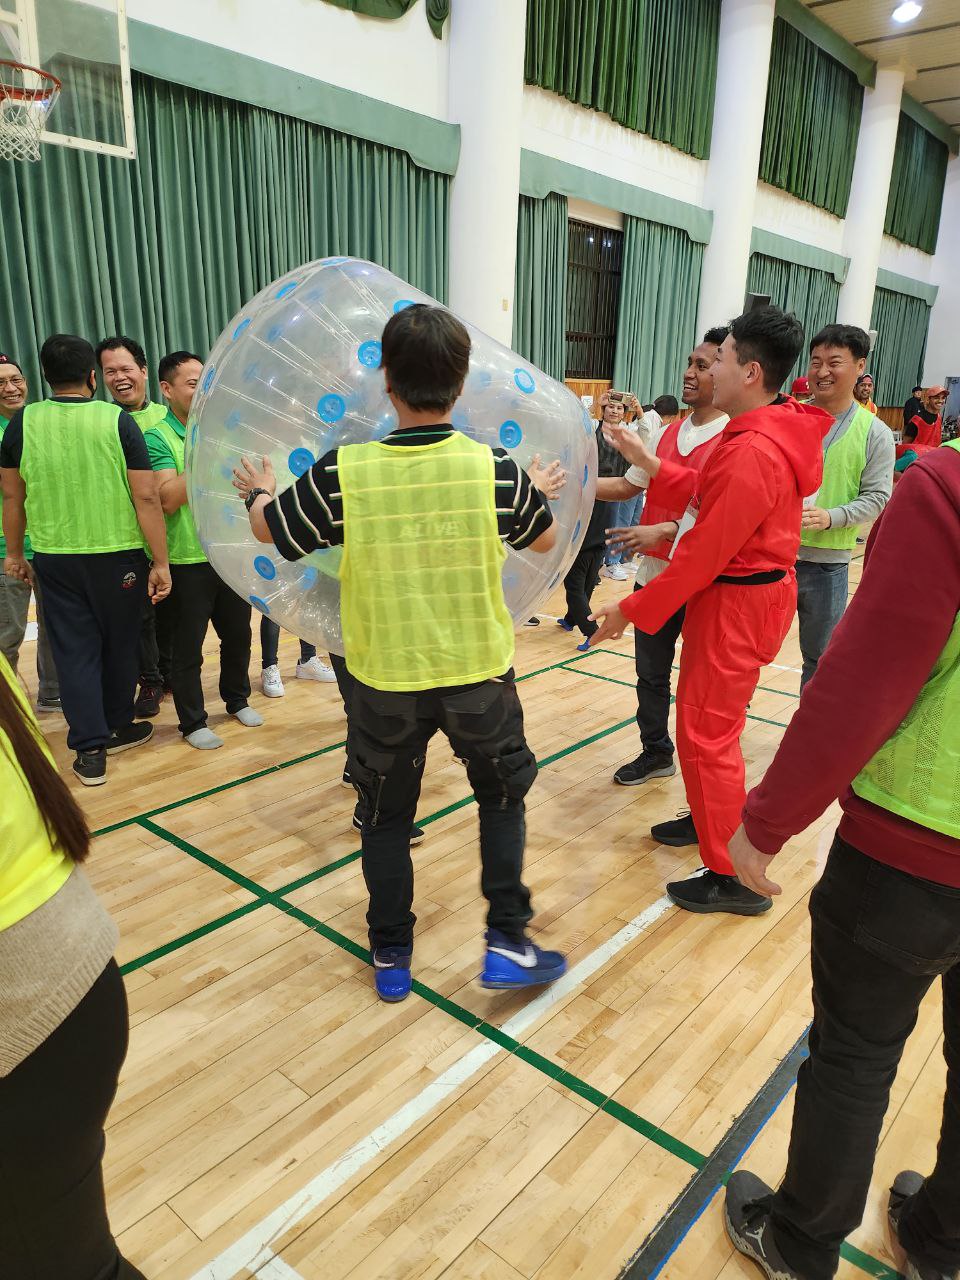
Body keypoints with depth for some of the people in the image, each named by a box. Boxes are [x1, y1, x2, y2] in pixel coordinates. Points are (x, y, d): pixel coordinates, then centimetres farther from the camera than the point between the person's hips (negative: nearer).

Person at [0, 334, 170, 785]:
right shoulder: (118, 421, -9)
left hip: (54, 558, 2)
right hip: (118, 555, -1)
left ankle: (90, 749, 9)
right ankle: (117, 729, 32)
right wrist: (161, 563, -8)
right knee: (120, 645, 16)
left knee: (75, 650, 9)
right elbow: (147, 498, -12)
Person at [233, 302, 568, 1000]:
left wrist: (259, 491, 27)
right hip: (479, 672, 0)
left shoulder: (343, 472, -16)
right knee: (503, 797, 24)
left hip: (386, 680, 0)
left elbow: (271, 528, 3)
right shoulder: (495, 469, -14)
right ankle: (509, 941, 24)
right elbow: (545, 538, 6)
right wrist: (541, 491, 29)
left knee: (387, 815, 20)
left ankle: (391, 956, 34)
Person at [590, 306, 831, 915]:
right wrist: (644, 458, 6)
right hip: (750, 590, 10)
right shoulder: (777, 428, 7)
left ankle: (733, 880, 12)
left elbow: (704, 553, -24)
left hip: (735, 602, -10)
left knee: (707, 734, -1)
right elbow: (706, 492, 11)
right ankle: (713, 819, 43)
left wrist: (631, 610, -16)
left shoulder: (752, 452, -26)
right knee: (712, 721, 23)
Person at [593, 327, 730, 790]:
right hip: (654, 574, 7)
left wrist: (666, 531, -30)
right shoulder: (669, 432, 10)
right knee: (650, 674, 18)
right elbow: (629, 484, 16)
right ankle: (656, 752, 39)